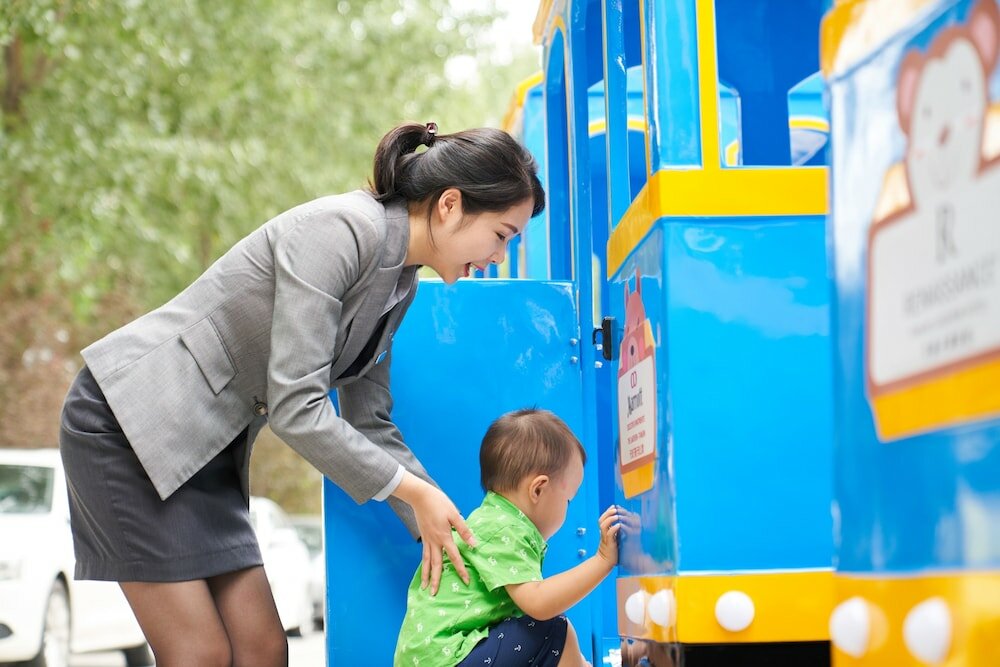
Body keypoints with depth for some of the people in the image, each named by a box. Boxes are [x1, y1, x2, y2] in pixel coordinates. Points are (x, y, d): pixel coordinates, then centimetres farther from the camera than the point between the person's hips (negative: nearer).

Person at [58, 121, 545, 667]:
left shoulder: (399, 284, 6)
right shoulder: (340, 229, -22)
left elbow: (369, 420, 14)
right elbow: (294, 406, -25)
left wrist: (438, 527, 7)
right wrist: (412, 490, -17)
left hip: (207, 447, 9)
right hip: (129, 418, -9)